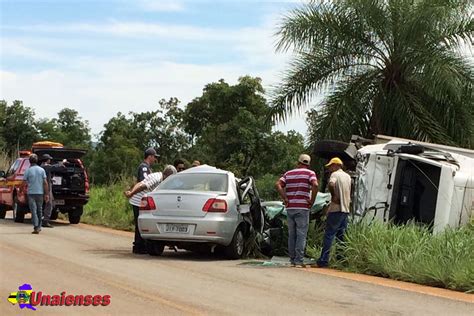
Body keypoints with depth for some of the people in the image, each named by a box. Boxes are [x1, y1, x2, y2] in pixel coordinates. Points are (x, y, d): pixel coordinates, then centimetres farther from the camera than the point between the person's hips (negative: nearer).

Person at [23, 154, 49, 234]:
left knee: (33, 210, -4)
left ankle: (36, 227, -15)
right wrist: (47, 194, 3)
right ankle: (39, 226, 25)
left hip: (31, 193, -3)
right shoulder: (42, 170, 1)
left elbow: (24, 182, -5)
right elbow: (45, 183, -1)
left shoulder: (28, 170, -5)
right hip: (40, 192, 3)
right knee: (39, 210, 16)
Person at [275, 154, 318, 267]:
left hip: (290, 207, 4)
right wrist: (312, 200, -10)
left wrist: (285, 199, -1)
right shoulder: (310, 173, 0)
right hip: (303, 207, -4)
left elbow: (278, 184, -1)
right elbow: (315, 185, -19)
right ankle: (299, 261, -6)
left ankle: (292, 260, 15)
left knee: (292, 235, 12)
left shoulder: (288, 173, 13)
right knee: (301, 235, -2)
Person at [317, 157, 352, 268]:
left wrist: (334, 196, -16)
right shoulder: (347, 176, 18)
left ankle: (324, 260, -12)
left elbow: (331, 184, -28)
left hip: (336, 209, -7)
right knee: (341, 236, 12)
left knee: (329, 234, -8)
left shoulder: (335, 174, -7)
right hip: (345, 210, 7)